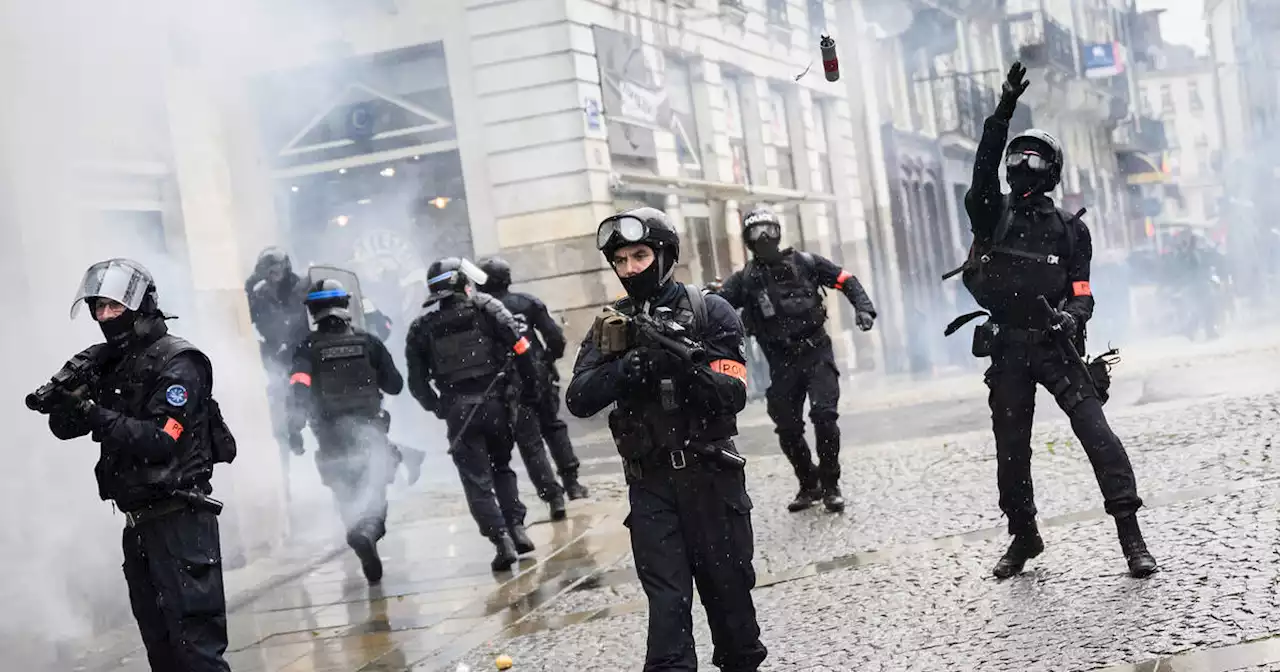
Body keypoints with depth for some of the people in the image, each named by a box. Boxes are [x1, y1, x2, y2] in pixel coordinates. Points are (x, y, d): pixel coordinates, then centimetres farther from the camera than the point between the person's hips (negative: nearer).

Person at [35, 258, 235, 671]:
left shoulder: (177, 362, -11)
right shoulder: (108, 363, 11)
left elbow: (161, 440, -19)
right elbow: (64, 429, 8)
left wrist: (95, 414, -25)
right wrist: (67, 397, -12)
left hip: (179, 521, -8)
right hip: (138, 523, 8)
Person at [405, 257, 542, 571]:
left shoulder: (421, 325, 7)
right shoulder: (485, 306, 2)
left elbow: (416, 381, 5)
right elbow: (520, 348, -7)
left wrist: (437, 409, 17)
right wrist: (530, 388, 2)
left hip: (457, 409, -1)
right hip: (495, 401, 1)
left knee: (477, 480, 5)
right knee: (502, 468, 21)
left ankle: (502, 541, -6)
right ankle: (517, 529, 12)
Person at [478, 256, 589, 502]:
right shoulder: (527, 302, 1)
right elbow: (555, 336, -3)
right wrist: (550, 358, 14)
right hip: (540, 375, 3)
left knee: (529, 440, 4)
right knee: (553, 427, 19)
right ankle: (571, 482, 16)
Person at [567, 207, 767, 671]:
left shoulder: (711, 313, -4)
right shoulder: (610, 326, 5)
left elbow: (733, 395, -11)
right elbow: (578, 401, -6)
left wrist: (688, 367, -30)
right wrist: (631, 366, -21)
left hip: (710, 474, -1)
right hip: (650, 482, 1)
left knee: (727, 584, 10)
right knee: (666, 597, -1)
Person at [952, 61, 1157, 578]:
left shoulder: (1070, 230, 6)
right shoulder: (992, 214, 5)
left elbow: (1081, 291, 3)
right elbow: (983, 167, -13)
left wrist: (1070, 317, -20)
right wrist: (1002, 113, -22)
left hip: (1054, 345, -1)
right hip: (1007, 350, 2)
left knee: (1095, 429, -14)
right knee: (1011, 448, 8)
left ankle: (1130, 532, -10)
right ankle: (1023, 536, 25)